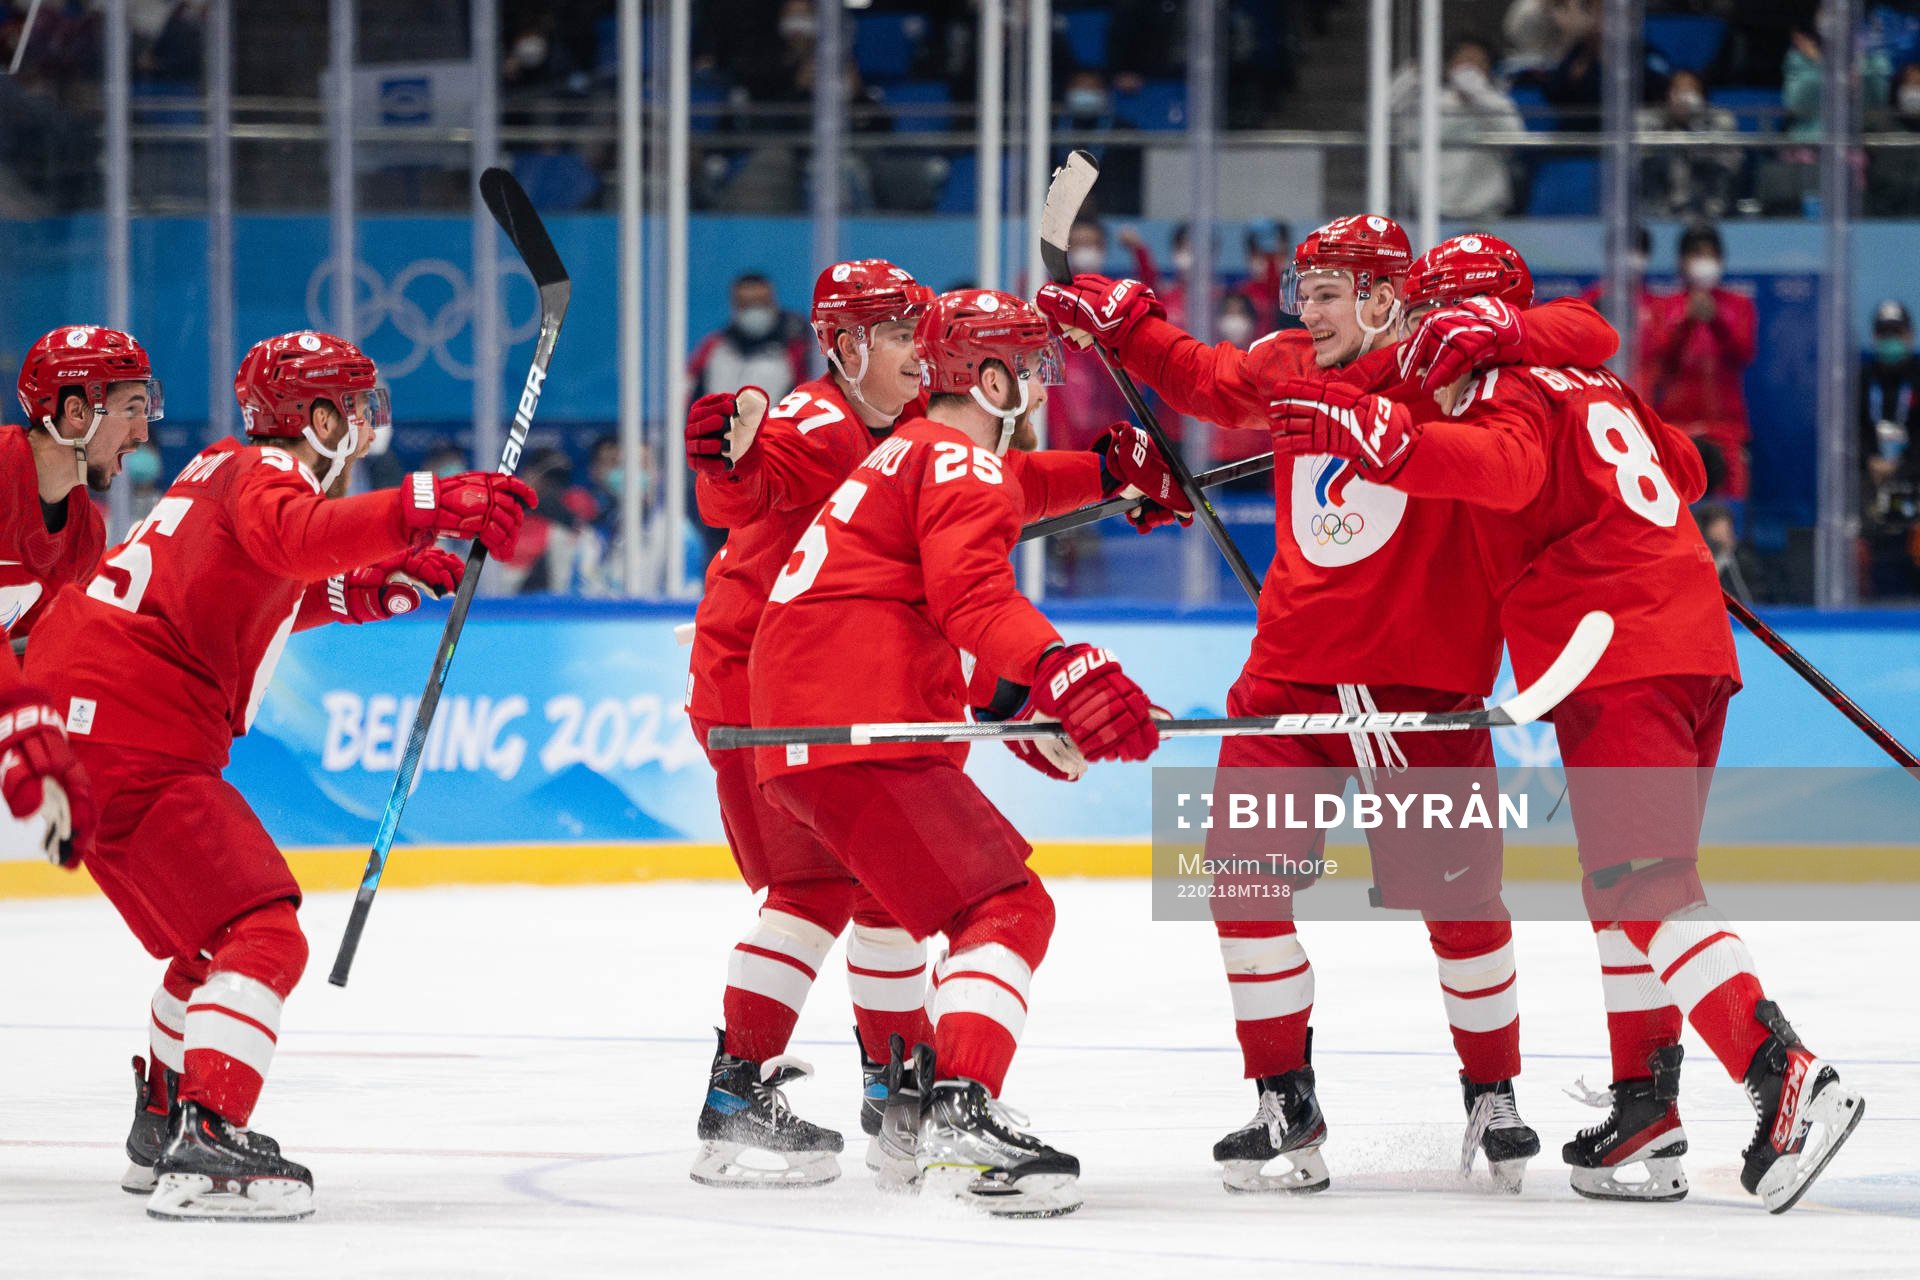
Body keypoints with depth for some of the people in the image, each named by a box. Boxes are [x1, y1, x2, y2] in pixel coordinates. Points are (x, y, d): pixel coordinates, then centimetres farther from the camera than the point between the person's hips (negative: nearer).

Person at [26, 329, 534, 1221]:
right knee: (261, 935, -17)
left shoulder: (233, 471, 23)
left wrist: (369, 589, 23)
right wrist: (422, 509, -41)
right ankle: (205, 1147, -30)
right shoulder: (263, 473, -8)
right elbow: (294, 537, -32)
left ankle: (163, 1129, 37)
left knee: (214, 930, 26)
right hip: (136, 737, -11)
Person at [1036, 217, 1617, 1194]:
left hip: (1424, 682, -4)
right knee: (1244, 869, -6)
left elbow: (1588, 338, -13)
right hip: (1294, 672, 4)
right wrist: (1122, 324, 16)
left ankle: (1492, 1094, 21)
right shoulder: (1288, 367, 9)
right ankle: (1284, 1104, 3)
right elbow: (1208, 382, 28)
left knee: (1457, 890, 0)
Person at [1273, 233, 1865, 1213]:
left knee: (1644, 889, -16)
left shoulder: (1512, 395, -6)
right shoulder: (1592, 387, 22)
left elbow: (1503, 466, -29)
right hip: (1689, 645, 10)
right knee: (1623, 888, 15)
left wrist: (1383, 435, -41)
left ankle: (1787, 1080, -28)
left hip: (1618, 662, -10)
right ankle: (1646, 1114, 16)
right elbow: (1684, 472, 34)